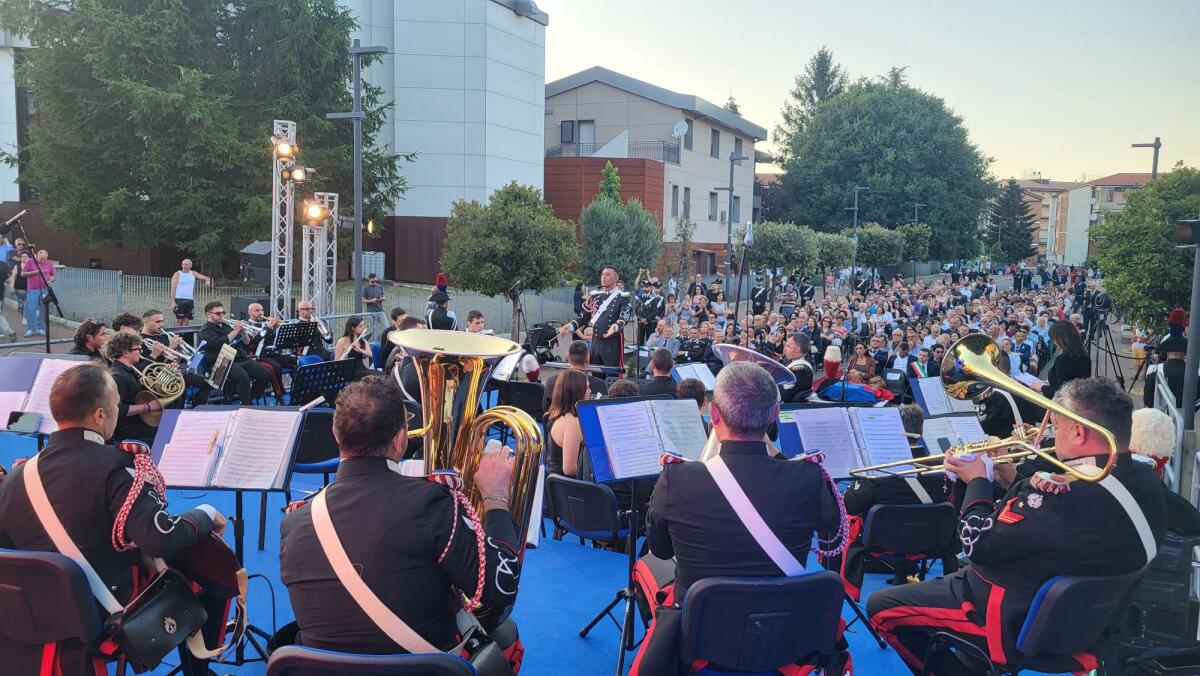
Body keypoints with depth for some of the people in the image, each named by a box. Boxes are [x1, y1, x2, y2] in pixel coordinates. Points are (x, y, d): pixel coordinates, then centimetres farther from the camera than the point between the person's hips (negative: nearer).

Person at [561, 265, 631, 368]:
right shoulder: (595, 296, 12)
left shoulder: (623, 297, -3)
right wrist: (570, 326, -5)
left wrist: (615, 327, -39)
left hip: (613, 344, -5)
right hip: (596, 342, 5)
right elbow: (584, 316, 12)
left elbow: (624, 317, -18)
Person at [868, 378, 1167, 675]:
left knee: (882, 607, 2)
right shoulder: (1145, 480, -7)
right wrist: (1017, 481, -1)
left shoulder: (1067, 494, -35)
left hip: (1018, 624, -9)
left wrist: (977, 481, -7)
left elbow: (978, 544, -22)